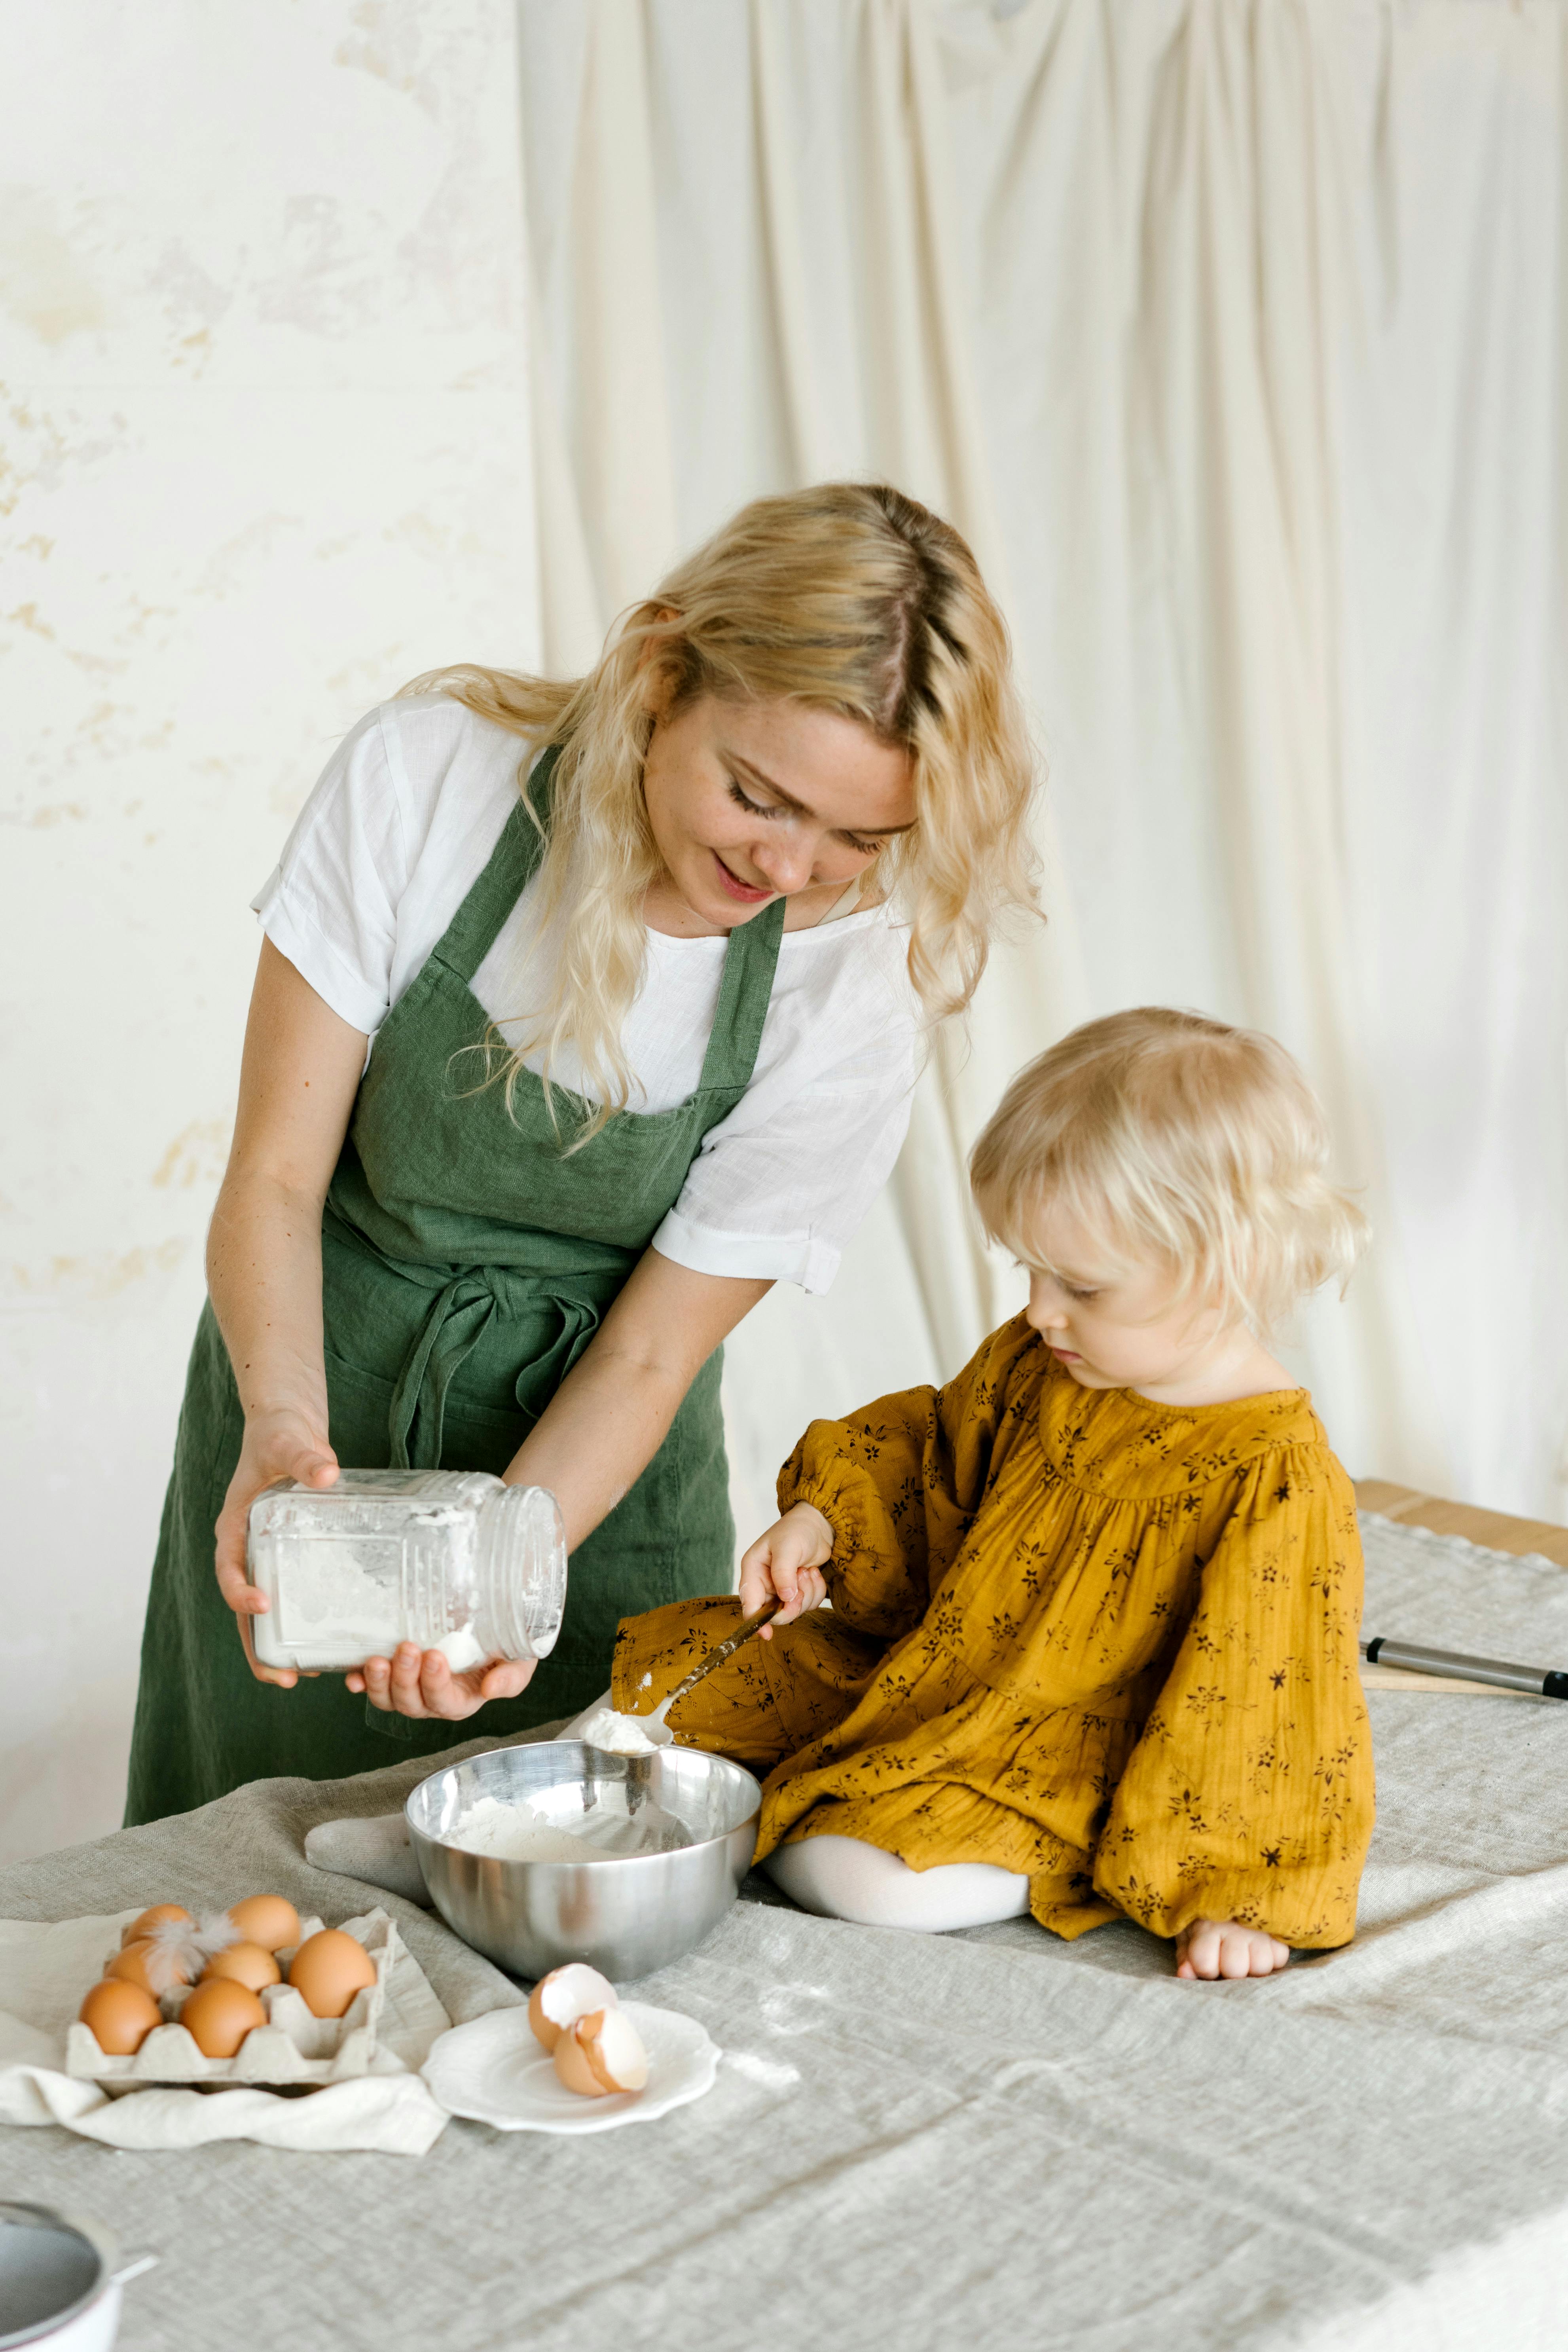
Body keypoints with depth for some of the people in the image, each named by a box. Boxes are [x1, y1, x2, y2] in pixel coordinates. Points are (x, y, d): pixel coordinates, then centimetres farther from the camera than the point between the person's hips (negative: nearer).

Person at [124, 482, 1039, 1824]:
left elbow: (650, 1349, -14)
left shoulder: (855, 977, -20)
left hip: (589, 1457, 0)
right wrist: (281, 1419, -34)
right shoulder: (428, 773, -22)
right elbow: (276, 1177, -16)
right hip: (323, 1386, 0)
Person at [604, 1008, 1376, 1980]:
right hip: (931, 1671, 7)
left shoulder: (1278, 1480, -25)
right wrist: (826, 1518, -4)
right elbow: (932, 1455, 14)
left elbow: (1269, 1689, -20)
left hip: (1064, 1767, -7)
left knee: (871, 1878, -26)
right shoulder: (1033, 1365, -5)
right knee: (678, 1671, 5)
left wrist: (1231, 1896, -17)